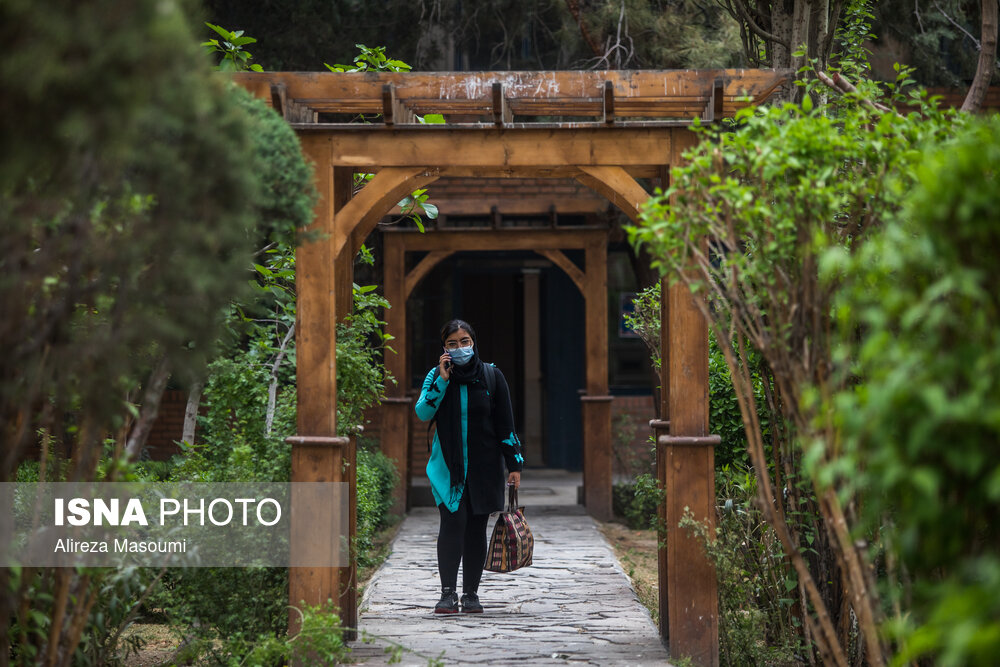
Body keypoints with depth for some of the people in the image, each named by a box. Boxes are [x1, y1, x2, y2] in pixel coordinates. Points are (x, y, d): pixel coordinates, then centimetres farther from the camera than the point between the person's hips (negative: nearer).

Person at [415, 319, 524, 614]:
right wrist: (442, 381, -16)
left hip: (484, 465, 1)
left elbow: (505, 422, 6)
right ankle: (448, 593, -14)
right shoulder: (437, 376, 4)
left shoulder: (492, 376, 4)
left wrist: (514, 463, 2)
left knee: (476, 528, 3)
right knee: (453, 522, -16)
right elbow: (423, 413, -9)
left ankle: (471, 594, 11)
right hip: (449, 465, -1)